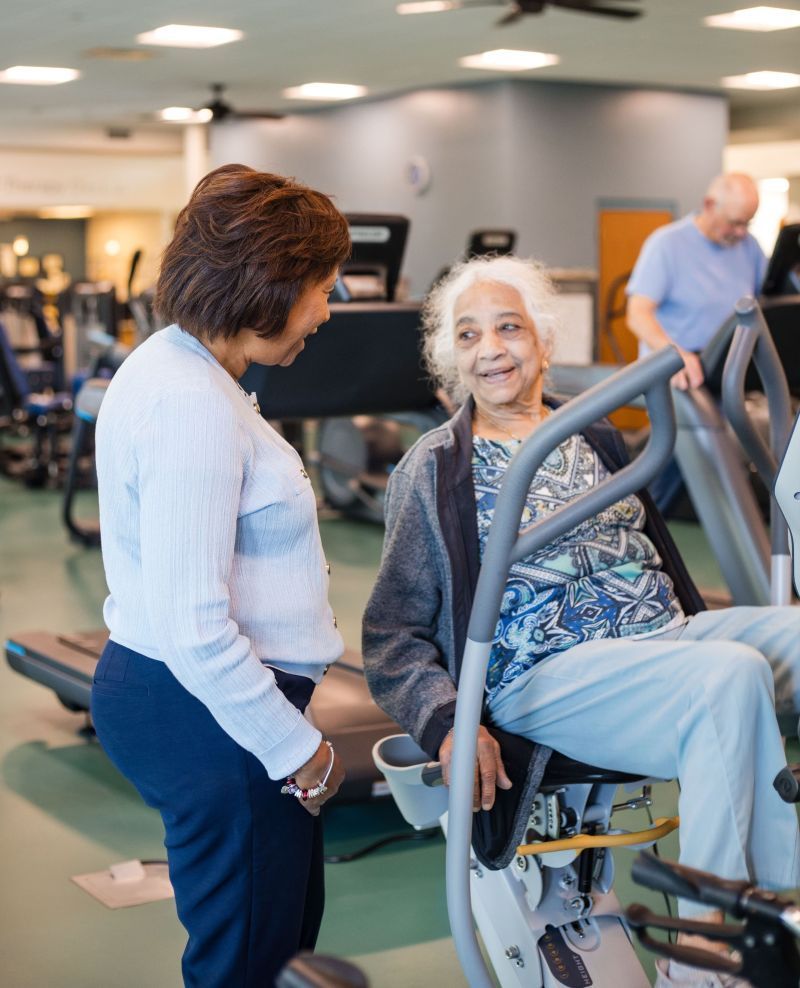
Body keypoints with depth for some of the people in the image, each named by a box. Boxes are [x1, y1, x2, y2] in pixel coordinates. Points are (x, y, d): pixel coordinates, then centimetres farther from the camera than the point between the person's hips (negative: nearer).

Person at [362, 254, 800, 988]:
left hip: (671, 635, 6)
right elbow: (394, 632, 1)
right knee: (735, 674, -32)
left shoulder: (593, 433, 21)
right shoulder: (433, 471, 7)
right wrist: (445, 726, -13)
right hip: (549, 673, -5)